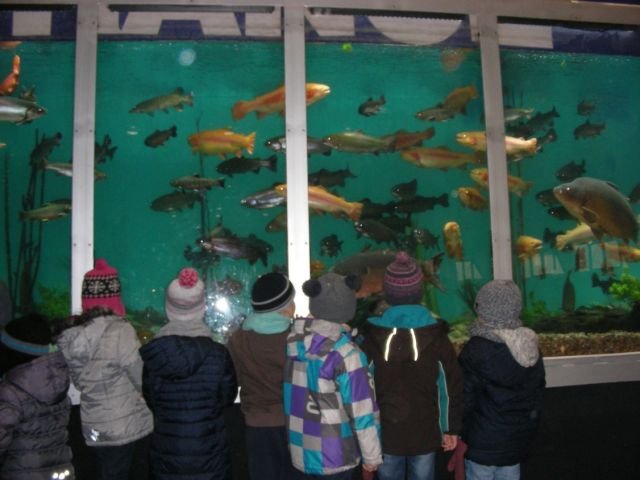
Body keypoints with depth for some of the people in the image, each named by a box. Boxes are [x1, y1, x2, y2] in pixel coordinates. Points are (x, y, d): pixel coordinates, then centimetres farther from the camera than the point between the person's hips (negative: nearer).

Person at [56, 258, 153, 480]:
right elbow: (144, 380, -15)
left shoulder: (71, 333, -1)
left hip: (93, 425, 6)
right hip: (123, 426, -6)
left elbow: (77, 381, 9)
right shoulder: (119, 331, -22)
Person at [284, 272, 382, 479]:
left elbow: (290, 393, 2)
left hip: (300, 451, 5)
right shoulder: (345, 355, -24)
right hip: (334, 456, -5)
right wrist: (372, 455, -7)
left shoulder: (291, 341, -8)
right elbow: (361, 411, -18)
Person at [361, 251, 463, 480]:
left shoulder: (371, 338, -10)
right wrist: (451, 429, 8)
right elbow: (451, 387, -3)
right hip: (424, 434, 0)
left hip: (385, 434, 0)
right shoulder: (437, 338, -9)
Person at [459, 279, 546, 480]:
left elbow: (466, 397, -17)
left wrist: (458, 429, -3)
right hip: (519, 434, 7)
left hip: (484, 438, -6)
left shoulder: (476, 348, -23)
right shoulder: (530, 345, -1)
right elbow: (538, 387, 10)